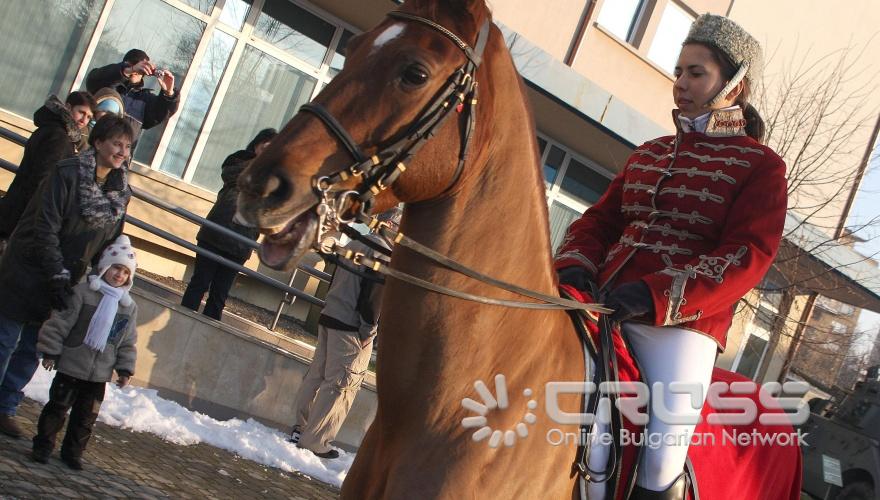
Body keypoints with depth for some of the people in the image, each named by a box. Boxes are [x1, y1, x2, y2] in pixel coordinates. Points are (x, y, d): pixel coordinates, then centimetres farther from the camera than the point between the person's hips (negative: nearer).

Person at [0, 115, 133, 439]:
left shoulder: (120, 192, 3)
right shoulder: (68, 173, -16)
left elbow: (110, 242, 10)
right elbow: (46, 228, -18)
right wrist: (58, 277, -20)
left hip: (60, 283, 6)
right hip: (28, 274, -5)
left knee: (31, 350, 10)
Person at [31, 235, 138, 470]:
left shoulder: (129, 307, 4)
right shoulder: (82, 292, -10)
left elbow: (128, 342, 9)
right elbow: (59, 323, -10)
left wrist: (125, 369, 5)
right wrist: (50, 352, -12)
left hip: (99, 373, 4)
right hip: (71, 366, -4)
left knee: (87, 415, 10)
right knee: (58, 406, 5)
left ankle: (73, 451, 24)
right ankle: (43, 445, 19)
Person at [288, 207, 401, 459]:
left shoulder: (355, 244, 14)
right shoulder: (383, 250, -12)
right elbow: (374, 292, -19)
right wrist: (368, 329, -15)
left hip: (329, 318, 9)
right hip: (351, 328, -9)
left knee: (317, 374, 15)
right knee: (341, 384, -2)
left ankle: (300, 428, 21)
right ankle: (315, 442, 0)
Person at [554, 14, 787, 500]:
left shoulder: (760, 165, 4)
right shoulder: (648, 154, 23)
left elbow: (747, 256, -8)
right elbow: (599, 220, 19)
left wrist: (658, 295, -20)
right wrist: (576, 267, -4)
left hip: (682, 325, -5)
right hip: (604, 307, 5)